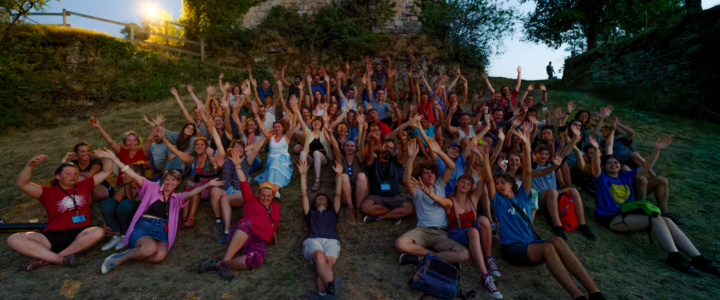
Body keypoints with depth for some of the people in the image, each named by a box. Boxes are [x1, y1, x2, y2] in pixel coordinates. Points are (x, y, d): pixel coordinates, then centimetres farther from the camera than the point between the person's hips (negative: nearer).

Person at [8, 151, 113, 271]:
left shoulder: (84, 186, 17)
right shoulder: (48, 192, 13)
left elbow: (105, 172, 19)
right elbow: (22, 184, 0)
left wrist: (107, 157, 1)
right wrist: (30, 165, -14)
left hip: (80, 233, -1)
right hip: (53, 236, 1)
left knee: (98, 232, -36)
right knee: (13, 239, -22)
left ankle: (46, 259, -27)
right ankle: (60, 259, -33)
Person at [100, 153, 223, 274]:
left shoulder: (176, 198, 19)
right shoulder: (152, 188, 13)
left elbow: (190, 194, 2)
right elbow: (134, 176, 4)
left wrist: (208, 184, -14)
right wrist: (114, 159, -4)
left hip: (161, 232, 2)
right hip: (142, 227, -2)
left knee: (160, 256, -31)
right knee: (150, 247, -36)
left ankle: (129, 254, -8)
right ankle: (118, 260, -11)